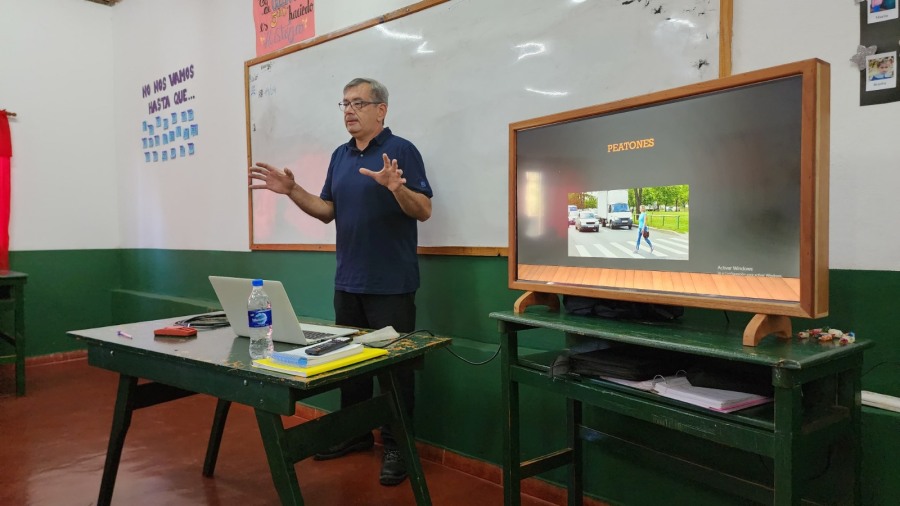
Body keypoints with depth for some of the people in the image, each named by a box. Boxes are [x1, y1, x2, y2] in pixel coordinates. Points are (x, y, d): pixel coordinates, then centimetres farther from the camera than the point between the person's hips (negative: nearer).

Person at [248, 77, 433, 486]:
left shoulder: (401, 150, -9)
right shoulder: (340, 156, 13)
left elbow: (424, 210, -15)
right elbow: (328, 211, 15)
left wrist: (397, 188, -33)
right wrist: (292, 190, 2)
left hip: (391, 283, -7)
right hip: (348, 281, 7)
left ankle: (396, 445, 15)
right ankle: (355, 432, 32)